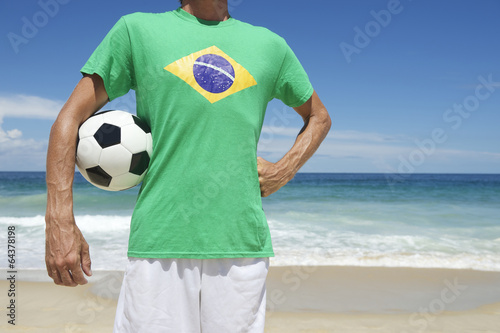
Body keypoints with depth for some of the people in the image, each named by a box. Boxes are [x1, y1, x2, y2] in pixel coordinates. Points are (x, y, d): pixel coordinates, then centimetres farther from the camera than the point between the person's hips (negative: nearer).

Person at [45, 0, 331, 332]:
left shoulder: (270, 44, 15)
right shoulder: (137, 29, 8)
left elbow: (319, 117, 27)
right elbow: (70, 119, 5)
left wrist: (284, 171, 9)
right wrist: (59, 222, -4)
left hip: (243, 243, 2)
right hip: (158, 241, -1)